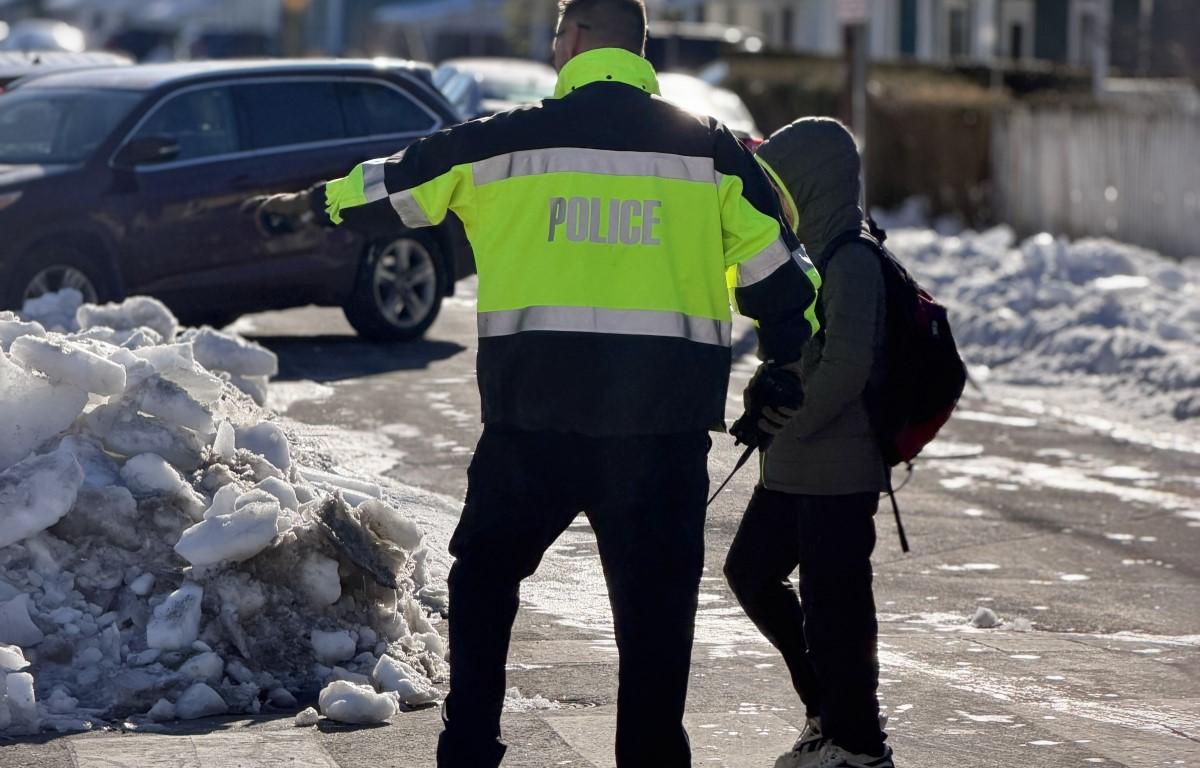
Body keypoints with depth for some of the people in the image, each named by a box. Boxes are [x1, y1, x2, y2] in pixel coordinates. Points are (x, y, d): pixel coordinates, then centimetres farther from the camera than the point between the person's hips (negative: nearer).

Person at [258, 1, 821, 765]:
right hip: (667, 417, 0)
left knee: (486, 568, 20)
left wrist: (312, 201, 36)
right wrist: (792, 359, 22)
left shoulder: (506, 141, 3)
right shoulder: (710, 147, 4)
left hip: (535, 411, 0)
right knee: (655, 599, 7)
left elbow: (390, 186, 17)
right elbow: (776, 268, 7)